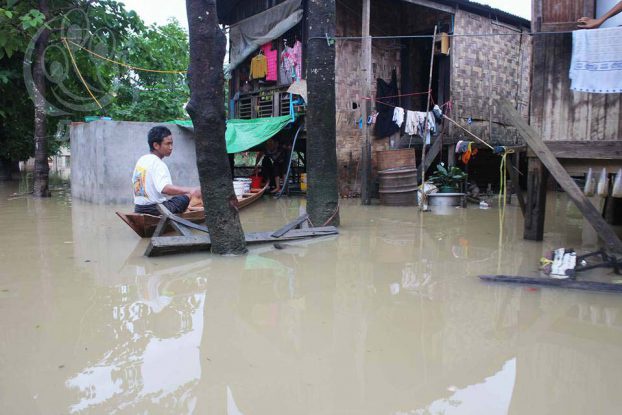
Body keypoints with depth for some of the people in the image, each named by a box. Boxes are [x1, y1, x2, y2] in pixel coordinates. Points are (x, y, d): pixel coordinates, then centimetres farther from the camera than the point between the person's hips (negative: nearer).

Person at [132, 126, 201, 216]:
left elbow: (135, 181, 22)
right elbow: (165, 188, -36)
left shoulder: (141, 160, 8)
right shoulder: (158, 164, -19)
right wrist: (191, 190, -40)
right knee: (190, 195, -3)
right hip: (156, 210, -9)